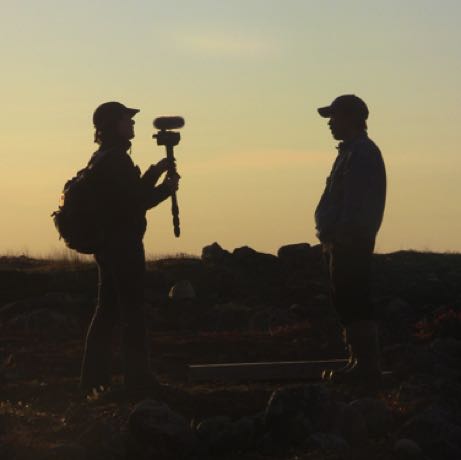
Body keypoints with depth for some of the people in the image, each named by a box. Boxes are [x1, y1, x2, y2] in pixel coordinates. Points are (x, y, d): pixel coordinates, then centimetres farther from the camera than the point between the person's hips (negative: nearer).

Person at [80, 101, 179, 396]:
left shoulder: (102, 159, 16)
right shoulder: (116, 160, -16)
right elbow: (136, 202, -18)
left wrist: (156, 172, 17)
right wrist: (167, 187, -6)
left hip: (106, 243, 10)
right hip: (124, 244, -10)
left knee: (107, 309, 11)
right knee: (133, 310, -5)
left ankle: (95, 377, 12)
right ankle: (138, 377, -3)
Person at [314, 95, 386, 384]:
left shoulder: (361, 154, -13)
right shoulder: (352, 151, 20)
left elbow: (355, 204, -21)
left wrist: (338, 237, -22)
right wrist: (332, 236, 20)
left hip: (351, 242, -11)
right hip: (347, 243, 11)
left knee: (353, 303, -11)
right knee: (348, 303, 13)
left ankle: (366, 364, -10)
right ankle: (361, 361, 16)